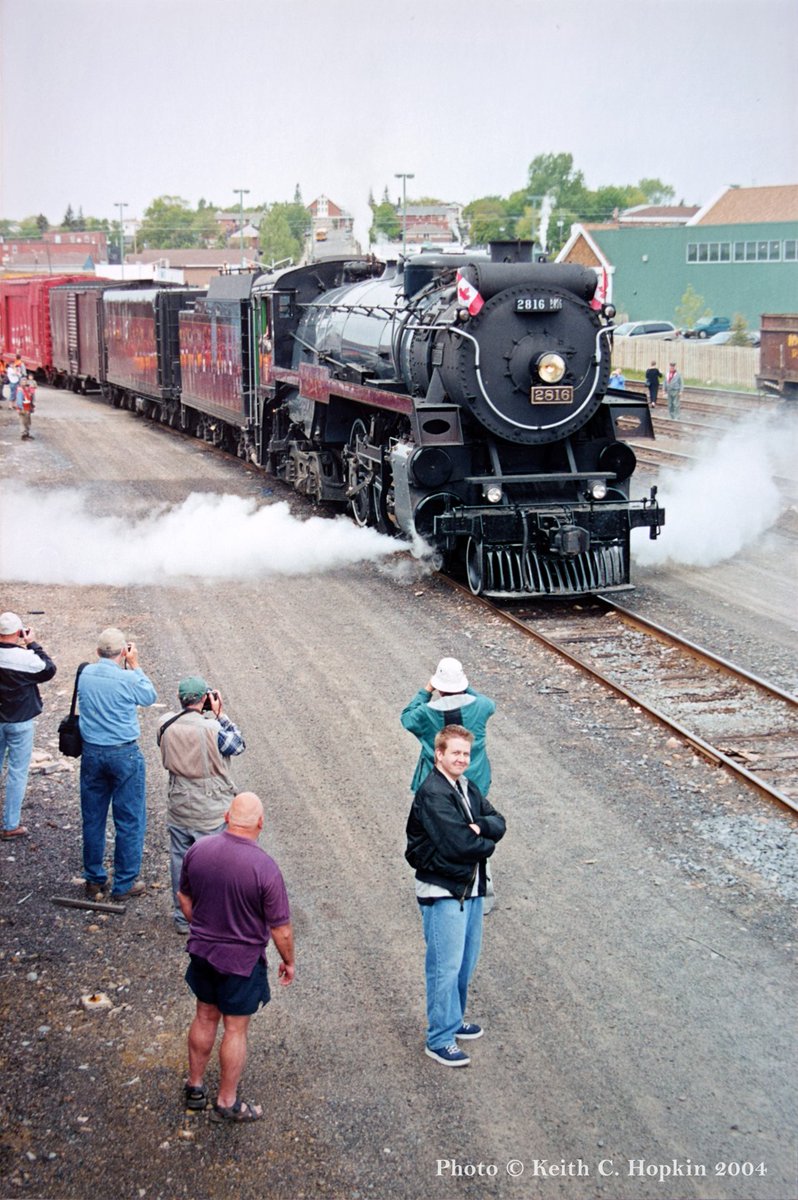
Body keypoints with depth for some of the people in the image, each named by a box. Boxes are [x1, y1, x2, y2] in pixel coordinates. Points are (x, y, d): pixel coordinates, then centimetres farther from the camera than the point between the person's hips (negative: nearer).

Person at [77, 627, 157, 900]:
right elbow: (150, 696, 2)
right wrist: (135, 666, 3)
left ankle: (93, 880, 25)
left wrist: (119, 666, 11)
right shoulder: (128, 679, -18)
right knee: (129, 821, 8)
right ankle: (124, 884, 14)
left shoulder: (85, 674, -4)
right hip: (124, 754, -5)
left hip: (91, 753, 5)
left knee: (92, 819, 16)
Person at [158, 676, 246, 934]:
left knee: (180, 862, 17)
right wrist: (219, 715, -7)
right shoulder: (211, 728, -23)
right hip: (211, 811, -4)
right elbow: (238, 745, -7)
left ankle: (182, 918, 28)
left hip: (178, 809, 4)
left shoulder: (166, 725, -10)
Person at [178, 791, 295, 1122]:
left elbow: (185, 898, 6)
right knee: (235, 1030, 12)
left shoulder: (197, 850, -11)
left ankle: (195, 1087, 37)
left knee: (205, 1018, 23)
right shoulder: (265, 868, -26)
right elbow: (281, 929, -17)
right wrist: (288, 961, 0)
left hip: (202, 951, 5)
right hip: (242, 960, -5)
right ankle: (226, 1103, 25)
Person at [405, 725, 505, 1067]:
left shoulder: (468, 788, 9)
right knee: (446, 966, -2)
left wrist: (479, 827, -17)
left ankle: (453, 1020, 36)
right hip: (443, 891, -9)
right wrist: (487, 844, -6)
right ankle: (439, 1040, 7)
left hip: (471, 887, 9)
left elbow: (498, 823, 4)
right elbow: (458, 844, -24)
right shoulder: (432, 794, -19)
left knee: (466, 962, 19)